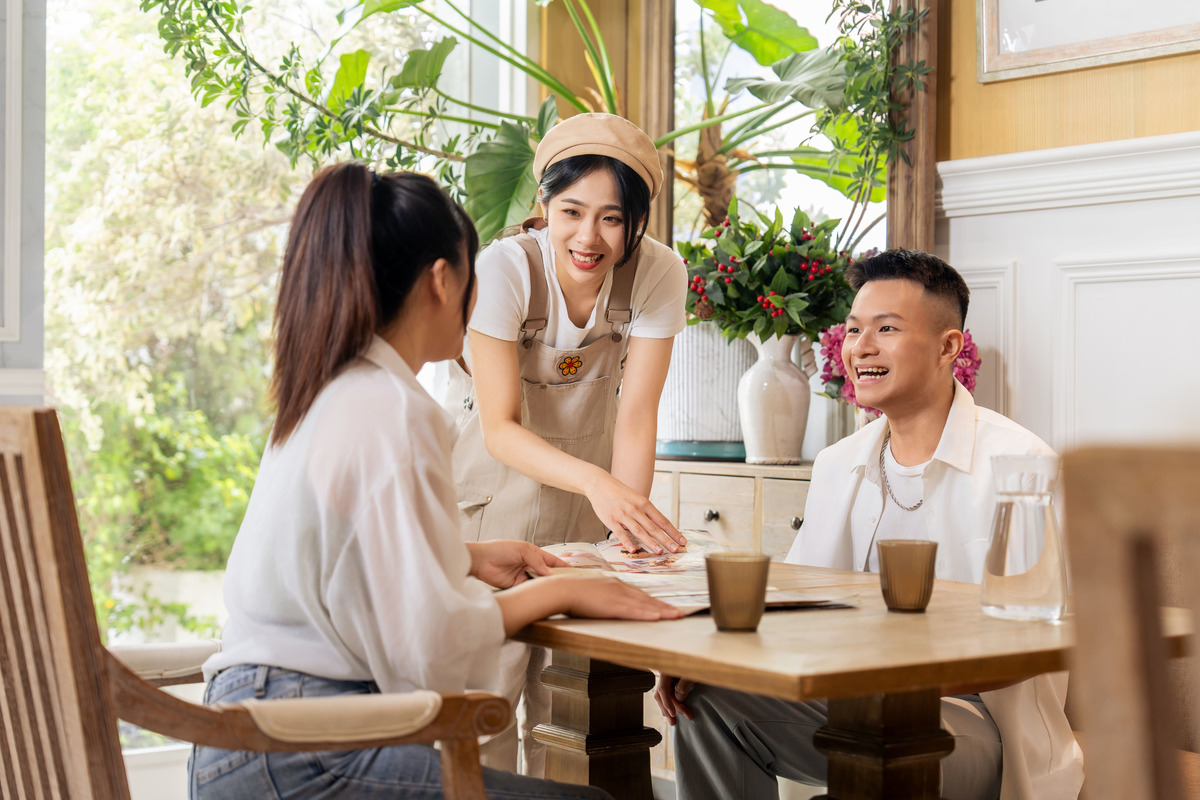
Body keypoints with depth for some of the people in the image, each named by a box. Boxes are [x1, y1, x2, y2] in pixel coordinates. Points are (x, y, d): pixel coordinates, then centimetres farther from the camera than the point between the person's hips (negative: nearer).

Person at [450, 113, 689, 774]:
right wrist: (597, 482, -45)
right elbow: (499, 427, -28)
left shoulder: (658, 274, -20)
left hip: (588, 469, 2)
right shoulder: (506, 266, -26)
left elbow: (635, 416, -20)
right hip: (496, 471, -2)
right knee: (491, 673, -9)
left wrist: (631, 529, -34)